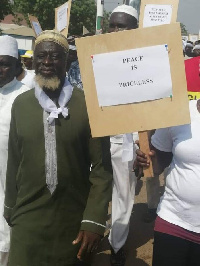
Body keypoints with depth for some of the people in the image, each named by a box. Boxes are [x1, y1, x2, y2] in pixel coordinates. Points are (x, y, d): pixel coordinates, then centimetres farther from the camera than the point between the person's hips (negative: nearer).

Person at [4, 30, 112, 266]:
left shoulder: (88, 104, -10)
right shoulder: (21, 104, 2)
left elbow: (101, 167, -8)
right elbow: (14, 161, 9)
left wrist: (94, 220, -11)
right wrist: (10, 207, 16)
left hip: (74, 220, -2)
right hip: (27, 219, 2)